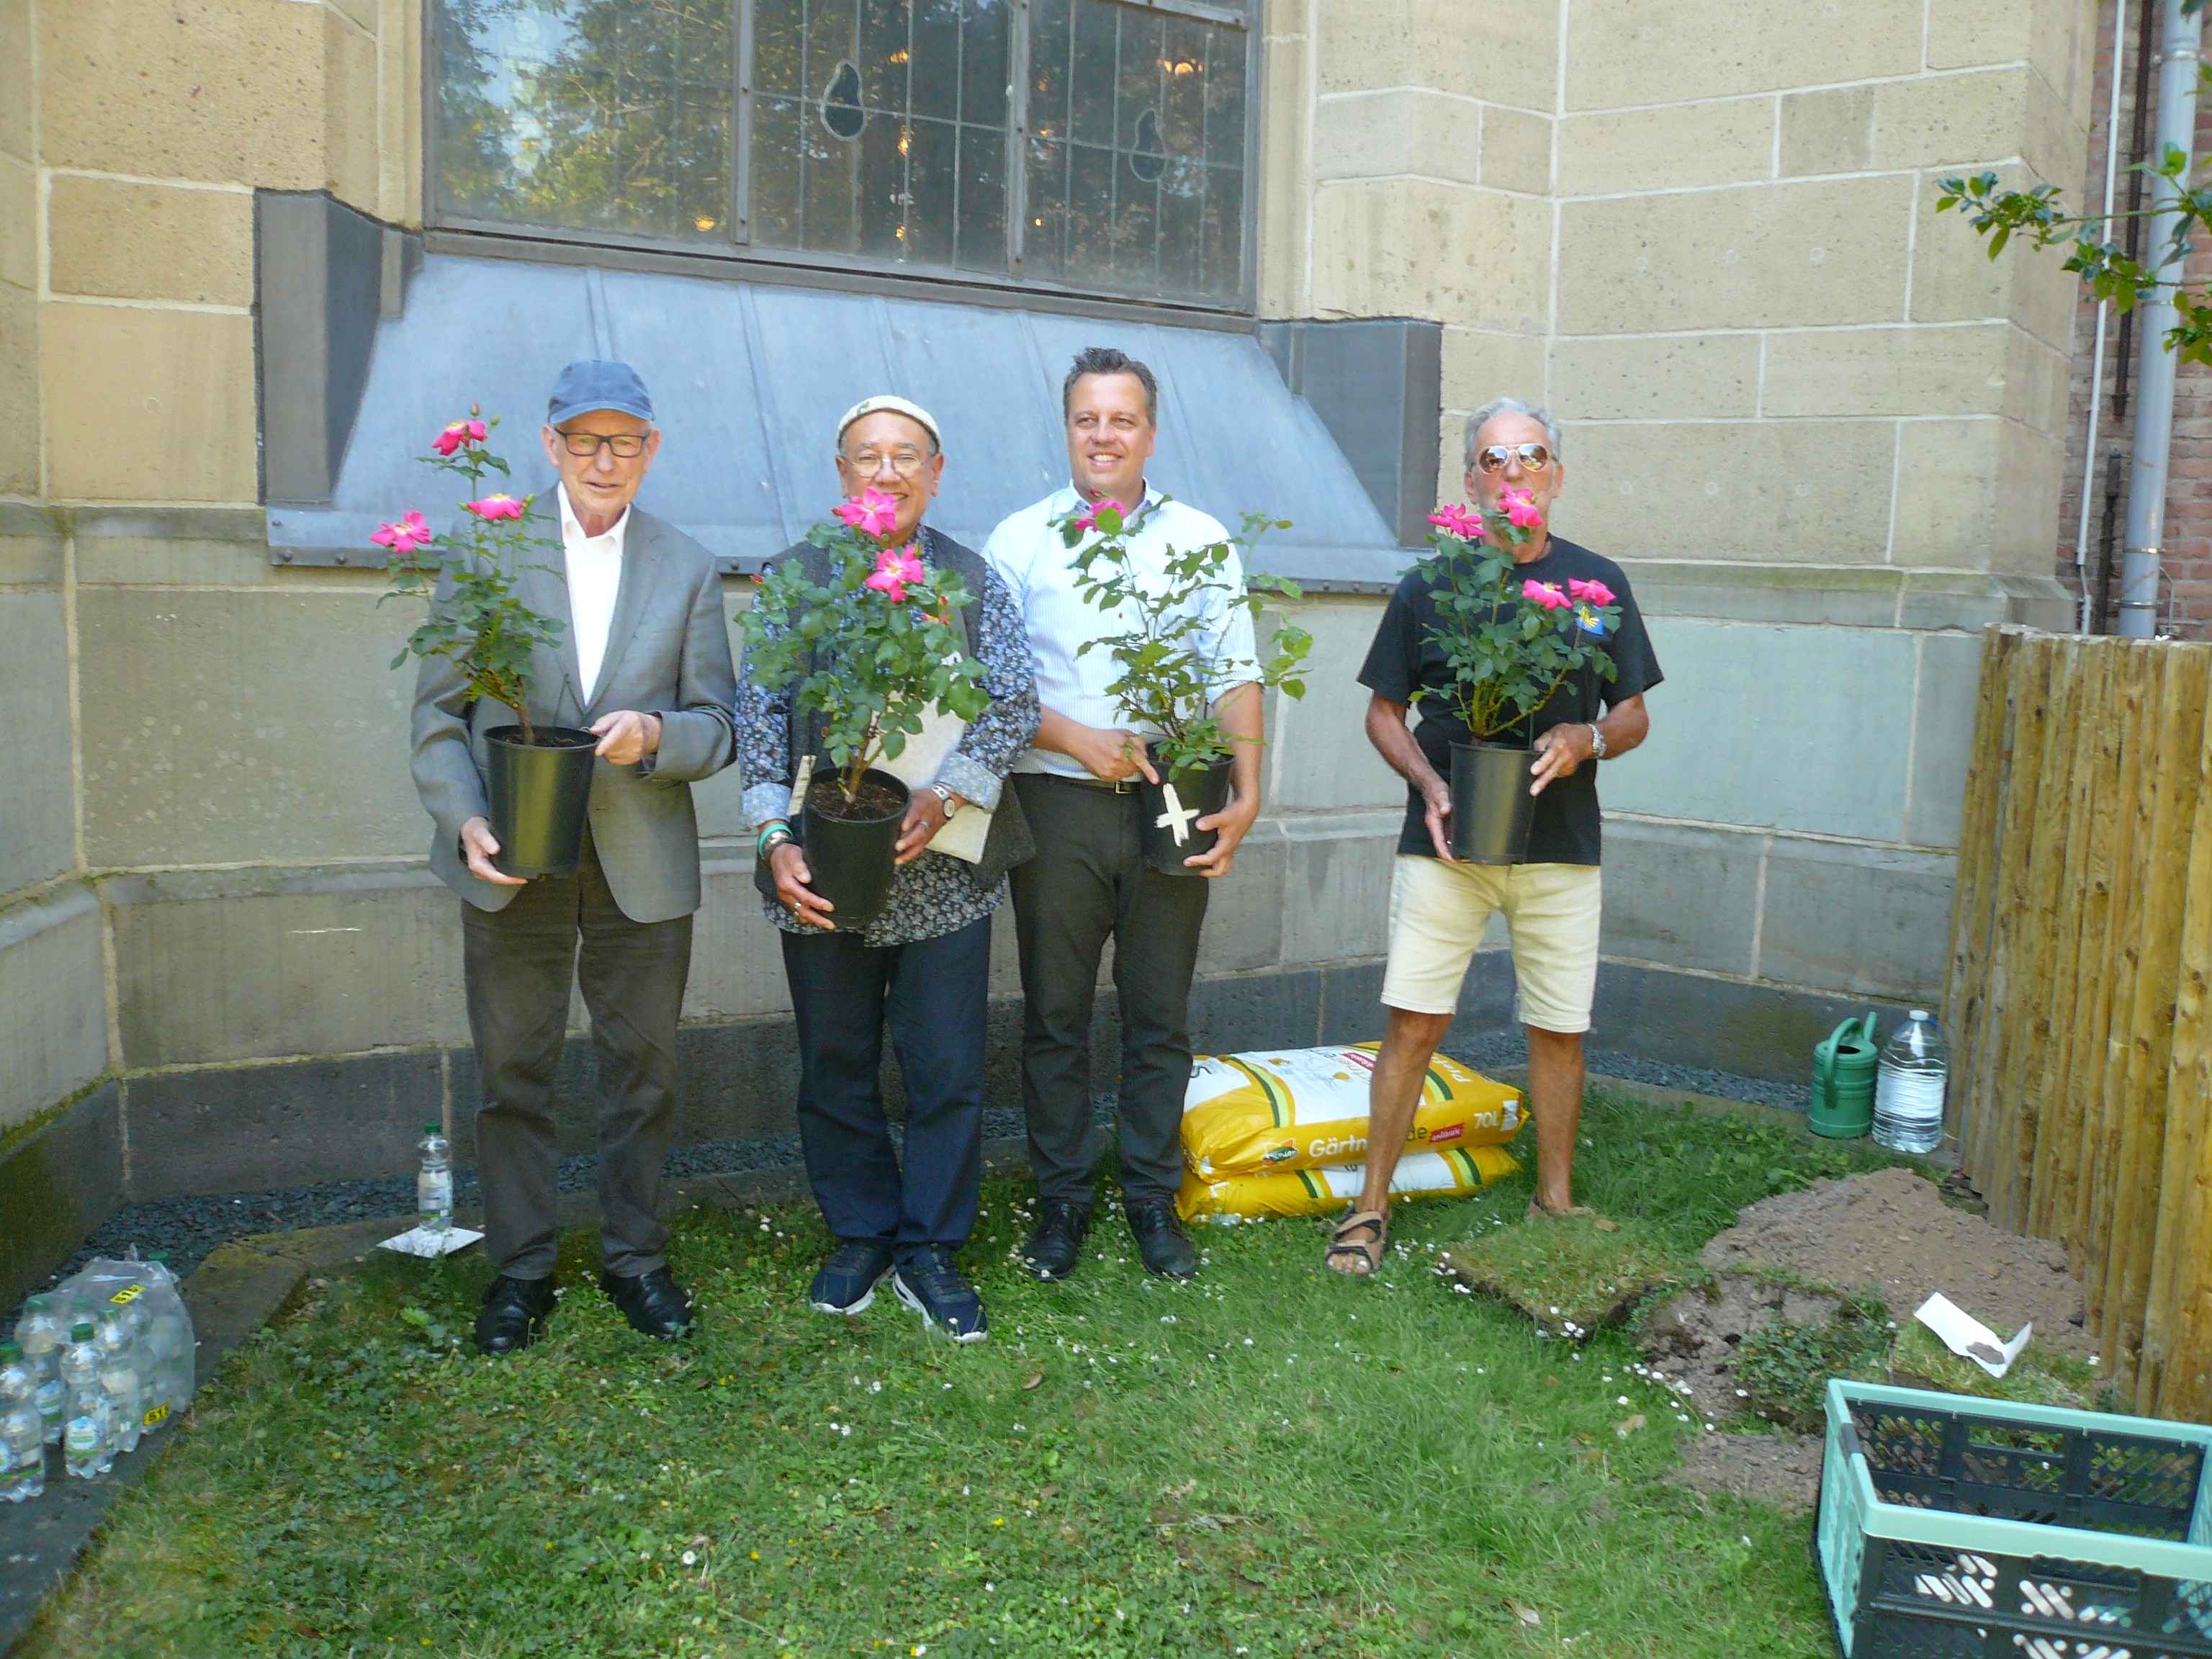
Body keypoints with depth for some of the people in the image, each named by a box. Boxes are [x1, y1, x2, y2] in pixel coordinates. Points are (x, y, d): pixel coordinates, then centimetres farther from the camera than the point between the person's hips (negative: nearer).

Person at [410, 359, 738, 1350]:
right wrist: (466, 820, -14)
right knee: (513, 1073, 8)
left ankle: (634, 1258, 26)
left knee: (643, 1071, 10)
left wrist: (655, 735, -18)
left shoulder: (688, 570, 6)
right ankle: (520, 1269, 24)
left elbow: (717, 729, 4)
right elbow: (439, 713, 1)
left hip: (643, 866, 1)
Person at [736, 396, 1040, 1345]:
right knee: (836, 1068, 10)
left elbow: (1014, 705, 0)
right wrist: (775, 839, -9)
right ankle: (859, 1237, 27)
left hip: (943, 872, 0)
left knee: (946, 1071, 2)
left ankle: (928, 1255, 17)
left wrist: (944, 798, -14)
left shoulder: (973, 581, 7)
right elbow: (759, 714, 2)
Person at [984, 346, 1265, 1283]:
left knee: (1160, 1018, 7)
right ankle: (1061, 1197, 21)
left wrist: (1246, 792, -5)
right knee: (1055, 1014, 6)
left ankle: (1153, 1197, 22)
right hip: (1057, 807, -1)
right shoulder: (1020, 541, 4)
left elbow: (1235, 675, 6)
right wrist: (1076, 740, -13)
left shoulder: (1200, 539, 8)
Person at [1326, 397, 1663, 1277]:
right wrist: (1428, 781, -10)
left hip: (1560, 845, 1)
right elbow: (1384, 711, 8)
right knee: (1414, 1023, -3)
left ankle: (1555, 1198, 26)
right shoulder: (1428, 586, 3)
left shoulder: (1597, 583, 5)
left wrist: (1589, 740, -12)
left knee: (1558, 1029, 9)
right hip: (1446, 840, -1)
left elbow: (1634, 715, 10)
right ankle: (1372, 1205, 9)